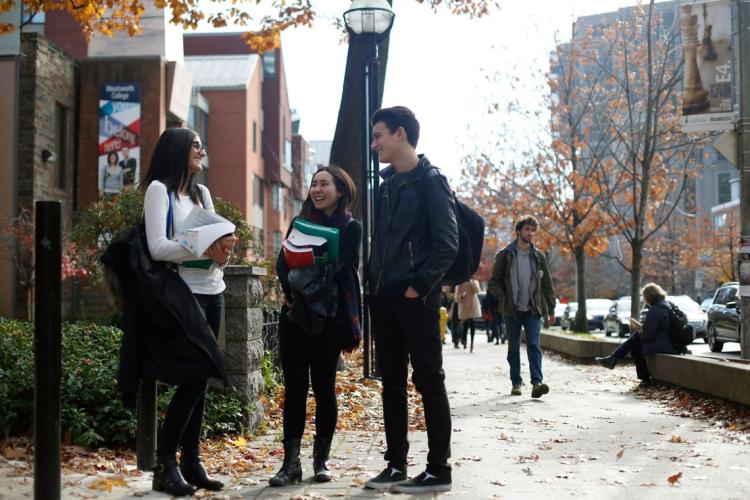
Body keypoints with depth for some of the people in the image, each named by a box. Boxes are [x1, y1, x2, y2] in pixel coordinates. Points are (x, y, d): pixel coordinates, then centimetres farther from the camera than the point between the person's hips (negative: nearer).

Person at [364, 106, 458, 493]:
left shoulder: (430, 181, -8)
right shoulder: (386, 184, 15)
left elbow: (447, 244, -14)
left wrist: (418, 286, -15)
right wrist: (374, 283, 10)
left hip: (416, 299, -8)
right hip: (383, 299, 8)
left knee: (429, 382, -1)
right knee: (392, 384, 11)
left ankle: (438, 470, 6)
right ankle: (396, 465, 19)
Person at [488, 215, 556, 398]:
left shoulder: (538, 256, 7)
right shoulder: (504, 255, 0)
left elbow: (547, 284, 10)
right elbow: (493, 282, 1)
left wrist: (551, 308, 6)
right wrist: (504, 298, -12)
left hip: (533, 310, 1)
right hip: (512, 311, 0)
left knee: (534, 345, -12)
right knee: (514, 348, 7)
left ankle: (537, 383, -19)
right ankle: (516, 383, 17)